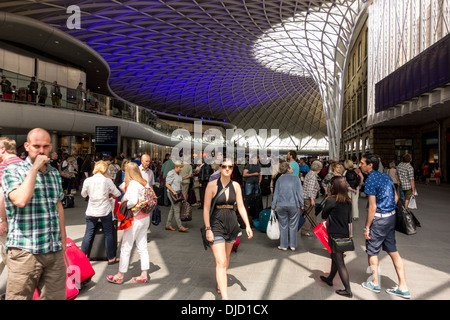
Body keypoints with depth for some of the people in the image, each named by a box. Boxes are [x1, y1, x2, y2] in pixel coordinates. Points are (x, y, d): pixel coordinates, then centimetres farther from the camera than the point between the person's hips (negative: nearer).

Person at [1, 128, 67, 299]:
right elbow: (20, 200, -23)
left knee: (57, 296, 9)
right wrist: (35, 167, -16)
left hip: (55, 251, 5)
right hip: (25, 252, -5)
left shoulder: (54, 173, 13)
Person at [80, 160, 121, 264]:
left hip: (91, 211, 2)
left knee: (88, 234, 13)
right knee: (108, 234, 7)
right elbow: (117, 194, -3)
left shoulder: (88, 180, -6)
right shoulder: (107, 181, -11)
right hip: (105, 211, -2)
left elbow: (83, 194, 9)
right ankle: (111, 258, 15)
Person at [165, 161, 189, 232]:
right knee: (176, 209, -7)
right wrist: (173, 191, -18)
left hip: (178, 193, 8)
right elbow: (167, 184, -14)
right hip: (172, 193, -8)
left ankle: (168, 225, 19)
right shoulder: (171, 174, -13)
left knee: (172, 209, 11)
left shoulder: (179, 173, 11)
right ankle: (180, 227, -3)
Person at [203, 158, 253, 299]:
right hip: (217, 224, -4)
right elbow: (206, 208, -8)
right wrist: (208, 229, -11)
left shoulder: (235, 185, 2)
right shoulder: (212, 185, -10)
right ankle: (225, 296, -7)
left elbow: (241, 207, 4)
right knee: (221, 262, -9)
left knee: (226, 258, 20)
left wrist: (247, 225, -3)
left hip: (232, 224, 5)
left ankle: (220, 284, 43)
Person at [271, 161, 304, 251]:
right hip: (294, 205, -2)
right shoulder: (296, 178, -3)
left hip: (281, 205, 2)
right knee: (293, 226, 9)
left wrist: (273, 206, 10)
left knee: (283, 226, 9)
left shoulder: (279, 179, 4)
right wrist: (301, 204, 6)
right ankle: (293, 246, 17)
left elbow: (276, 194, 5)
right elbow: (299, 192, -5)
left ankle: (283, 246, 15)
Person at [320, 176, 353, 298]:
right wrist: (350, 234, 16)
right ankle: (330, 279, 42)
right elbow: (349, 220, 8)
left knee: (340, 262, 2)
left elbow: (323, 216, -7)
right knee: (334, 257, 24)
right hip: (344, 234, 8)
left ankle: (348, 290, 8)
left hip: (335, 235, -7)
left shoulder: (331, 200, -18)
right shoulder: (348, 201, 2)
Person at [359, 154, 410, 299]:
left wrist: (366, 227, -13)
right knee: (393, 251, 14)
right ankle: (403, 288, 19)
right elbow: (395, 197, 14)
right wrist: (389, 213, 19)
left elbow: (372, 207, -20)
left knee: (372, 251, 10)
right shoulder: (384, 176, 8)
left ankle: (374, 283, 25)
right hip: (391, 216, 8)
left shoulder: (370, 180, -18)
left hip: (379, 219, -8)